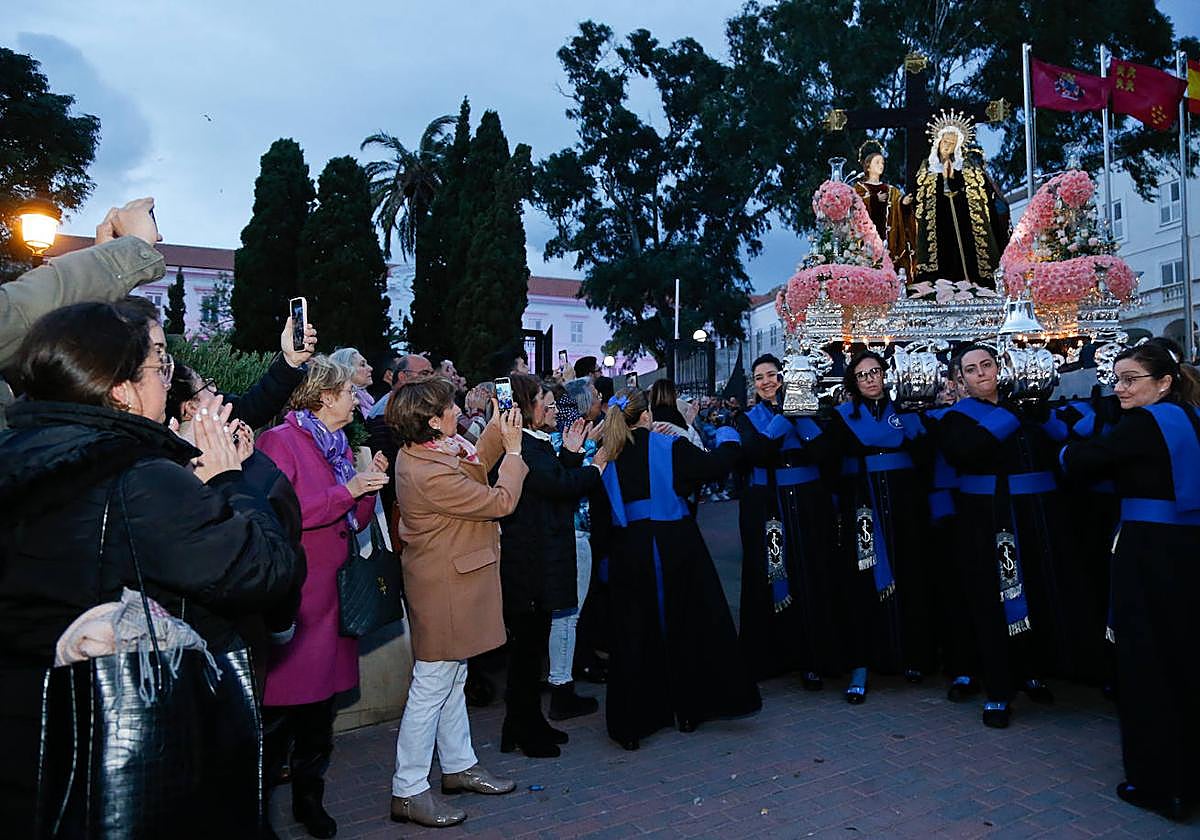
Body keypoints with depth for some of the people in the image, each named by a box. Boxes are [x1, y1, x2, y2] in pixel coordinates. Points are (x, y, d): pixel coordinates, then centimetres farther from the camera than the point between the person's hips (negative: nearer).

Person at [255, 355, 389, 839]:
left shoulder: (339, 446, 15)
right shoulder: (280, 441, -10)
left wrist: (369, 486, -1)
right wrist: (346, 490, -21)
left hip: (332, 595, 8)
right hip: (293, 597, -8)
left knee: (320, 707, 16)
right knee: (279, 712, -1)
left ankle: (309, 798, 30)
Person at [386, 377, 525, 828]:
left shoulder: (417, 452, 2)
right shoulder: (431, 474, -29)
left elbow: (472, 474, 13)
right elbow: (500, 502, -21)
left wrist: (495, 435, 6)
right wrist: (514, 449, -10)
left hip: (449, 581, 10)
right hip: (444, 587, -10)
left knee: (452, 678, 20)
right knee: (431, 687, 1)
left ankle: (458, 765, 36)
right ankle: (408, 791, 15)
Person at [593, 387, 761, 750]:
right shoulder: (668, 446, -9)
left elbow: (600, 518, 1)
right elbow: (714, 465, -4)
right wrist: (728, 438, 15)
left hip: (628, 553, 2)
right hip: (674, 547, -2)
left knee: (633, 635, 10)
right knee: (687, 627, 14)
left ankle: (632, 723, 16)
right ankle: (689, 710, 27)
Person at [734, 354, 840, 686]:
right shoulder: (748, 419, 7)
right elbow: (756, 455, -14)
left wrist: (799, 415, -18)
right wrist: (782, 417, -18)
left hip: (808, 507, 0)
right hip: (766, 509, 0)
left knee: (812, 580, 0)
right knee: (770, 582, 3)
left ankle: (813, 659, 11)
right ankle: (770, 655, 17)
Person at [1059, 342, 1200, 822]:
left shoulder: (1145, 423, -14)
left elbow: (1081, 462, -13)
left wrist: (1068, 449, 9)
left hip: (1149, 552, -8)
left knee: (1147, 663, 1)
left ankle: (1158, 783, 11)